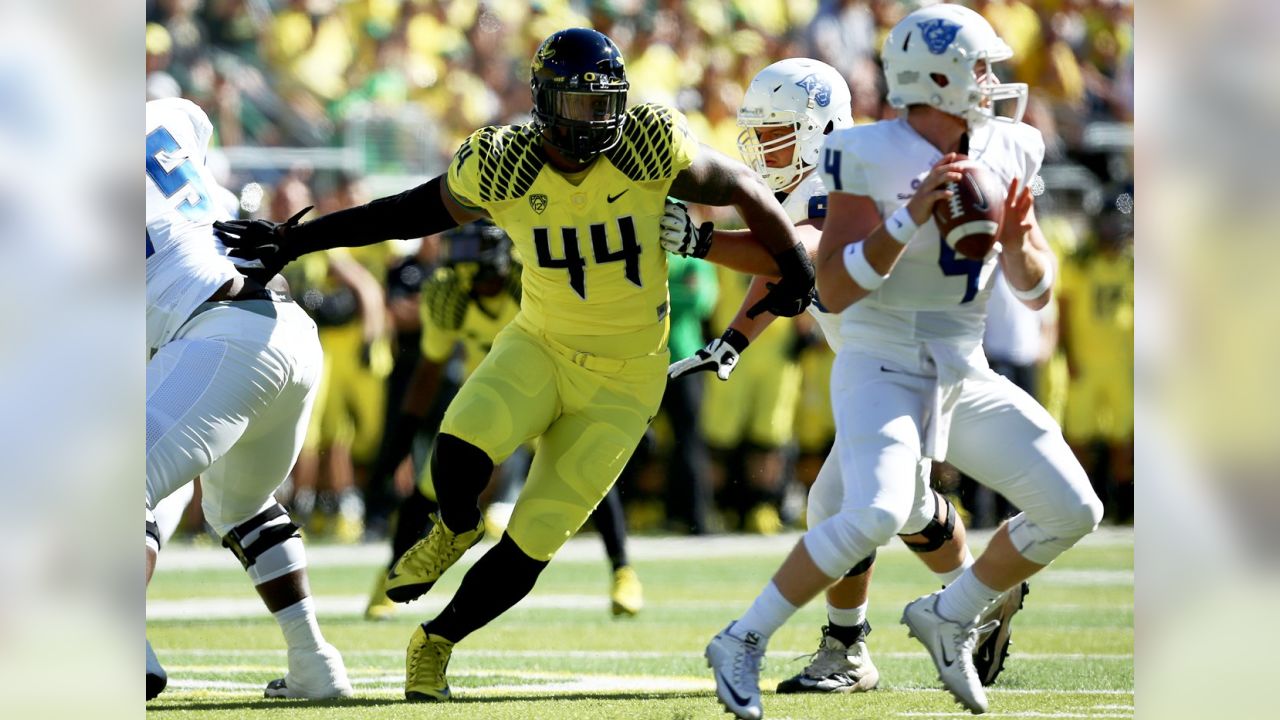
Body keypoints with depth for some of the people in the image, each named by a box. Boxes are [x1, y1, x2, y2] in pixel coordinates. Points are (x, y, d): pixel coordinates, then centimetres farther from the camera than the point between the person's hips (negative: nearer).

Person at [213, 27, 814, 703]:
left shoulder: (650, 147, -18)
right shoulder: (502, 167, -14)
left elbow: (739, 186, -3)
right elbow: (412, 212, -1)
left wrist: (794, 270, 3)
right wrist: (292, 240, -1)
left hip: (622, 380, -1)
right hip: (540, 345, 1)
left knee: (532, 543, -3)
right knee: (461, 450, -30)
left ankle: (435, 643, 22)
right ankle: (456, 531, 7)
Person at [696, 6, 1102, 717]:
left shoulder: (1007, 153, 4)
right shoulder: (871, 159, -14)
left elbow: (1038, 293, 9)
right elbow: (833, 291, -17)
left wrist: (1017, 243, -13)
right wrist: (909, 219, -28)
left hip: (967, 378, 7)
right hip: (882, 370, -7)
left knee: (1072, 511, 0)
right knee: (877, 514, -29)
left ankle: (949, 617, 19)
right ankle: (742, 643, -14)